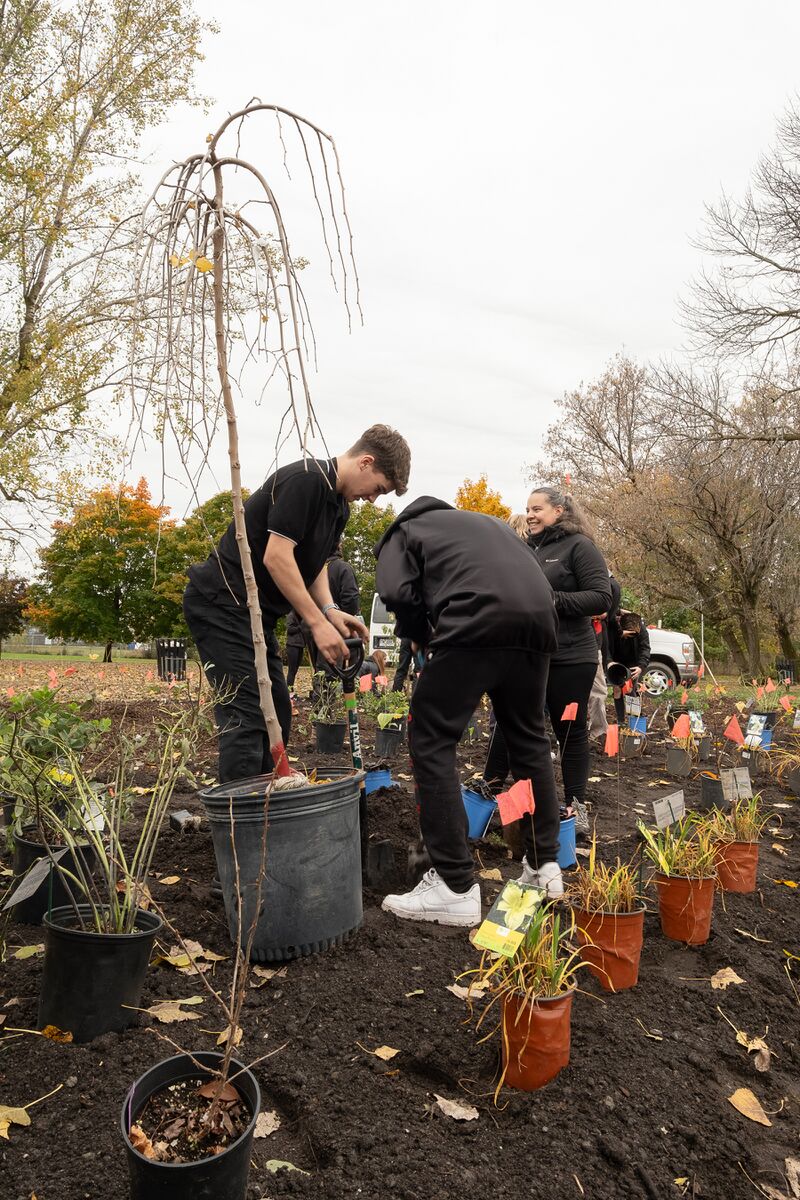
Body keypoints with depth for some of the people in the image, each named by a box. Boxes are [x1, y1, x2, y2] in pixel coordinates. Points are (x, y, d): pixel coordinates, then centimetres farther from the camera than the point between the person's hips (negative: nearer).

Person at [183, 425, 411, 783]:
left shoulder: (340, 506, 13)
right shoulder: (305, 478, -18)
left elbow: (315, 562, 17)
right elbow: (276, 556, -24)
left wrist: (329, 609, -2)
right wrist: (318, 622, -22)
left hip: (255, 610, 10)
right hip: (221, 602, -10)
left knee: (277, 712, 10)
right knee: (246, 714, -13)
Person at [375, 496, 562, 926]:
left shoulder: (404, 531, 23)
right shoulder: (490, 523, 39)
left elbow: (399, 593, 3)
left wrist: (424, 639, 20)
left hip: (475, 621, -6)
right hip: (538, 618, 6)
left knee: (431, 743, 3)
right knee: (529, 741, 21)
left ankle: (455, 888, 0)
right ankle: (545, 866, 28)